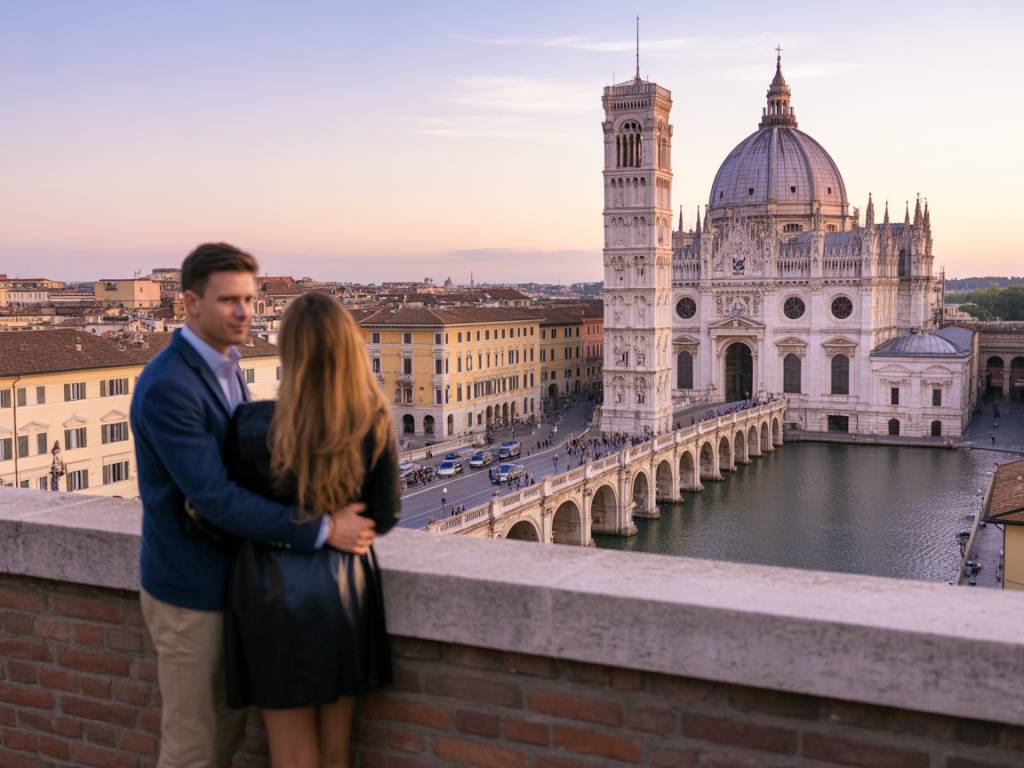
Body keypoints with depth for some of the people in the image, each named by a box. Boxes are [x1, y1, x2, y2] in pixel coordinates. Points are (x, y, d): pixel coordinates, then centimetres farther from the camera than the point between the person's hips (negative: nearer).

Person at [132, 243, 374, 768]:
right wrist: (323, 531, -27)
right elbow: (214, 499, -29)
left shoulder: (222, 366, 5)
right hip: (190, 591, -8)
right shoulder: (167, 387, -25)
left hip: (227, 579, 8)